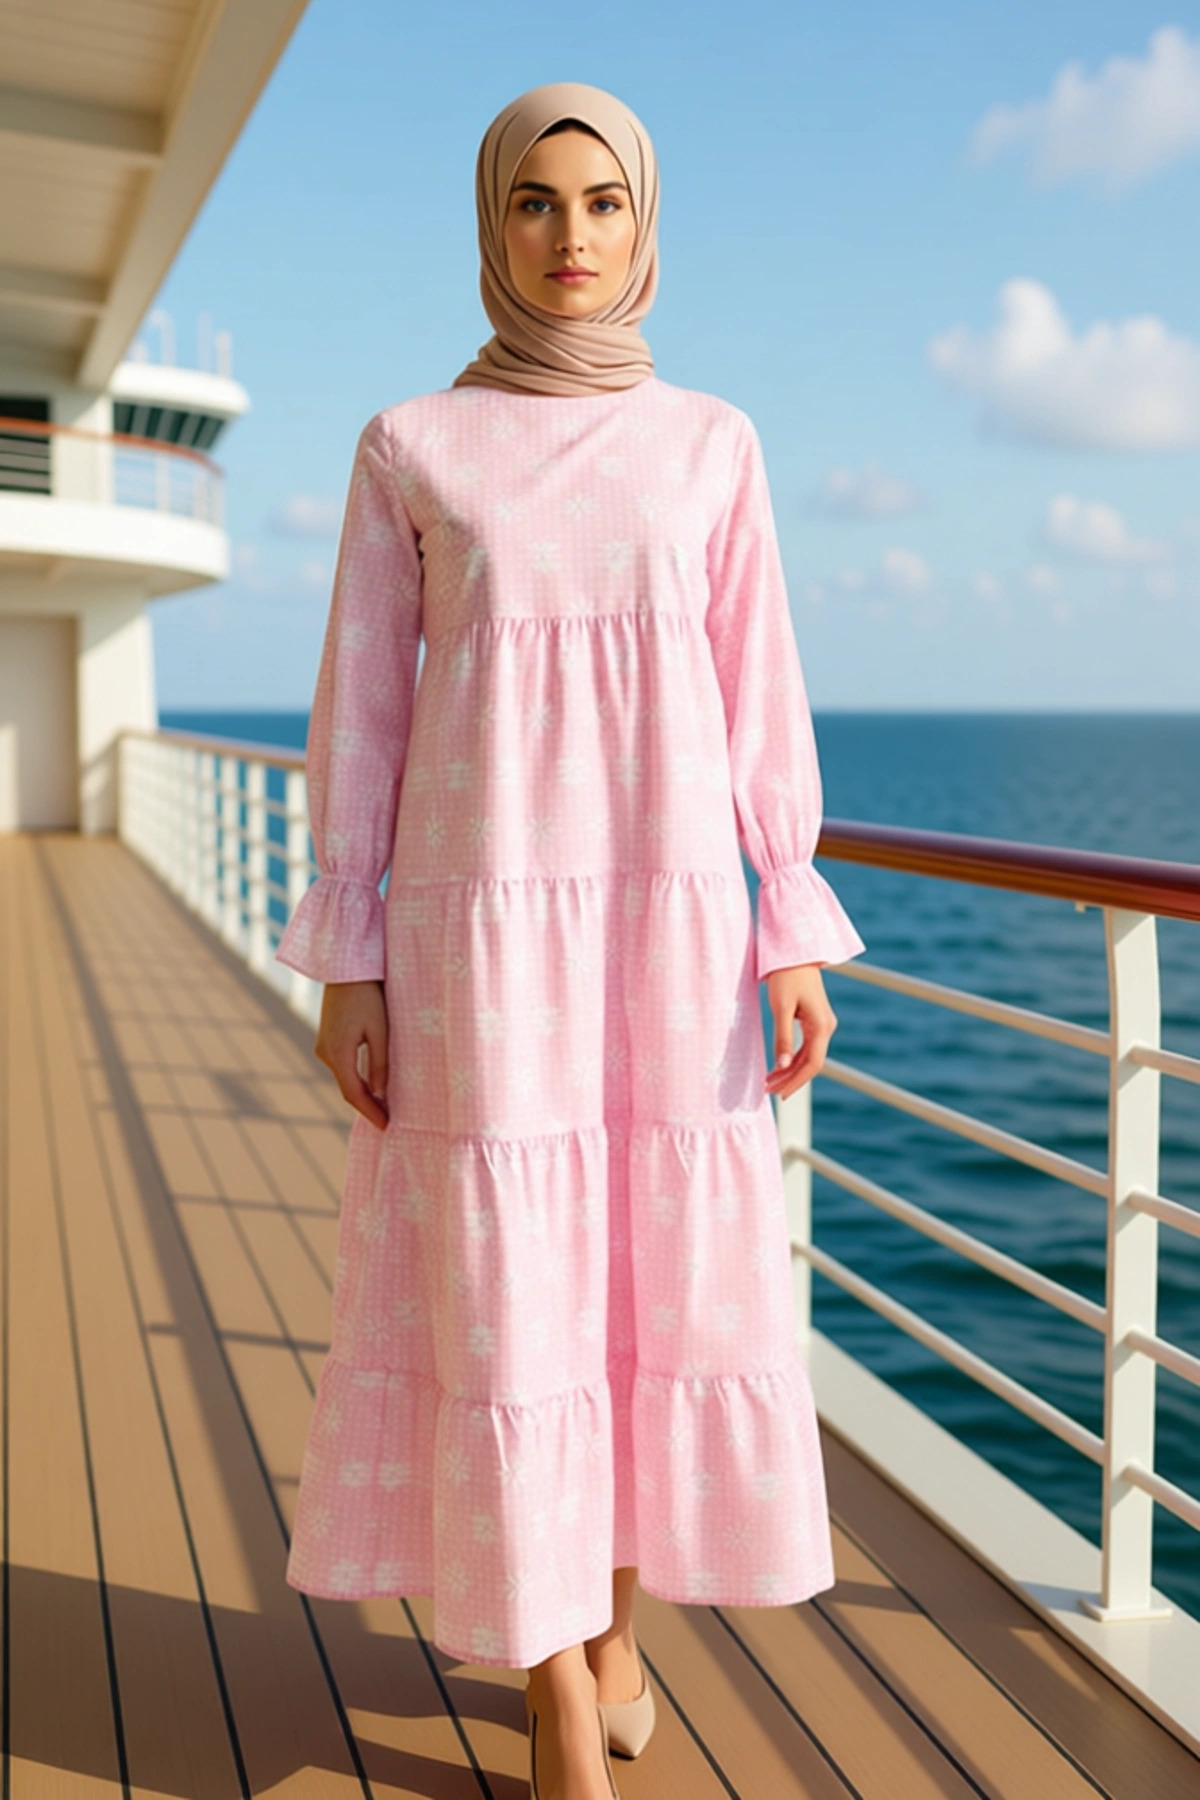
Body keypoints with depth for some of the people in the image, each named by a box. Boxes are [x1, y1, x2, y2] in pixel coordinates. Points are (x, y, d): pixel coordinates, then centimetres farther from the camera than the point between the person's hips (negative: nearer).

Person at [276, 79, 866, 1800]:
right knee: (509, 1306, -1)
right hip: (484, 930, -1)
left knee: (667, 1284, 7)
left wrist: (795, 937, 0)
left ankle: (613, 1617, 35)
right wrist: (347, 967, -3)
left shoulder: (710, 443, 9)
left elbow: (760, 700, 7)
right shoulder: (410, 447, 4)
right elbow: (362, 711, 3)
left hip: (669, 926, 2)